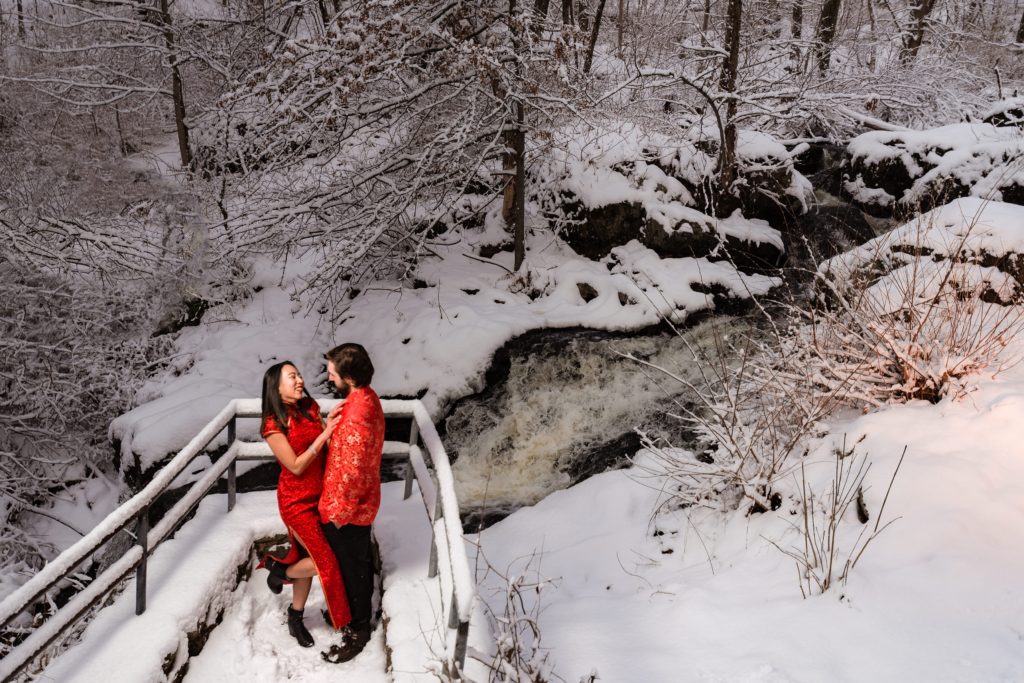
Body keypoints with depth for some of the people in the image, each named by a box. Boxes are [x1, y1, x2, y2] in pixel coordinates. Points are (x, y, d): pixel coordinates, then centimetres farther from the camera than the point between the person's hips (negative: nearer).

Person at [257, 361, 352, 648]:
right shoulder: (273, 425, -18)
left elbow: (326, 446, 9)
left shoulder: (310, 407, -1)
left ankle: (295, 617, 34)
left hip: (319, 495, 6)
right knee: (324, 562, -4)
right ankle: (280, 570, 25)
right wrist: (324, 434, -23)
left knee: (308, 558, 15)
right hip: (296, 501, -6)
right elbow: (296, 466, -20)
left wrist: (332, 422, -9)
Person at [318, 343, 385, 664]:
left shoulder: (355, 419, -35)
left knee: (350, 569, 10)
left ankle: (357, 631, 28)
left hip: (347, 509, -9)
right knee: (360, 560, 27)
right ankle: (361, 611, 47)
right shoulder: (367, 397, -3)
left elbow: (351, 475, -29)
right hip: (362, 503, 9)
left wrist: (339, 512, -18)